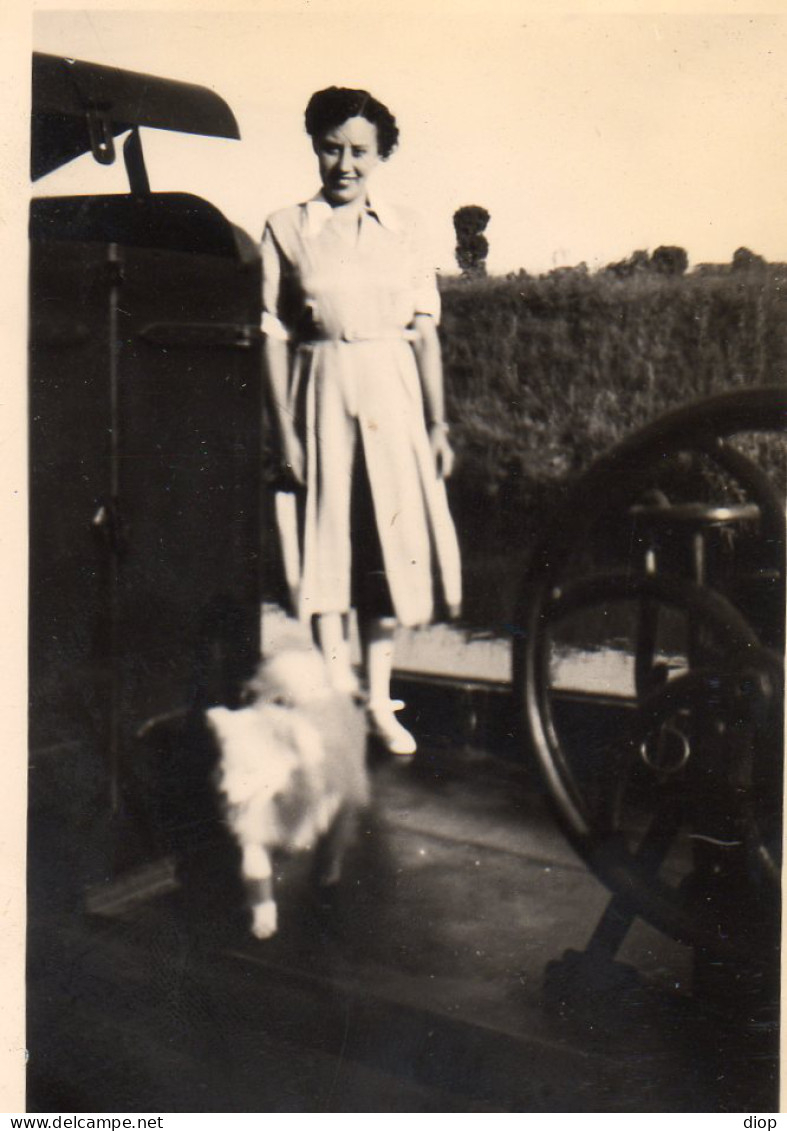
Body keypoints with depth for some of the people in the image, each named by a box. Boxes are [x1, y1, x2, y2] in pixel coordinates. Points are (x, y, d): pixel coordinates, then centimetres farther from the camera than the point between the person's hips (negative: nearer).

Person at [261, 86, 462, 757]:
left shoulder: (403, 228, 8)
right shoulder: (287, 229, 3)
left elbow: (425, 329, 8)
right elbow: (275, 335, 1)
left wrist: (438, 423, 4)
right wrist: (285, 426, -6)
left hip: (393, 395, 2)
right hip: (323, 394, -2)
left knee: (391, 542, 3)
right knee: (326, 542, 0)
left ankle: (379, 702, 14)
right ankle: (336, 694, 7)